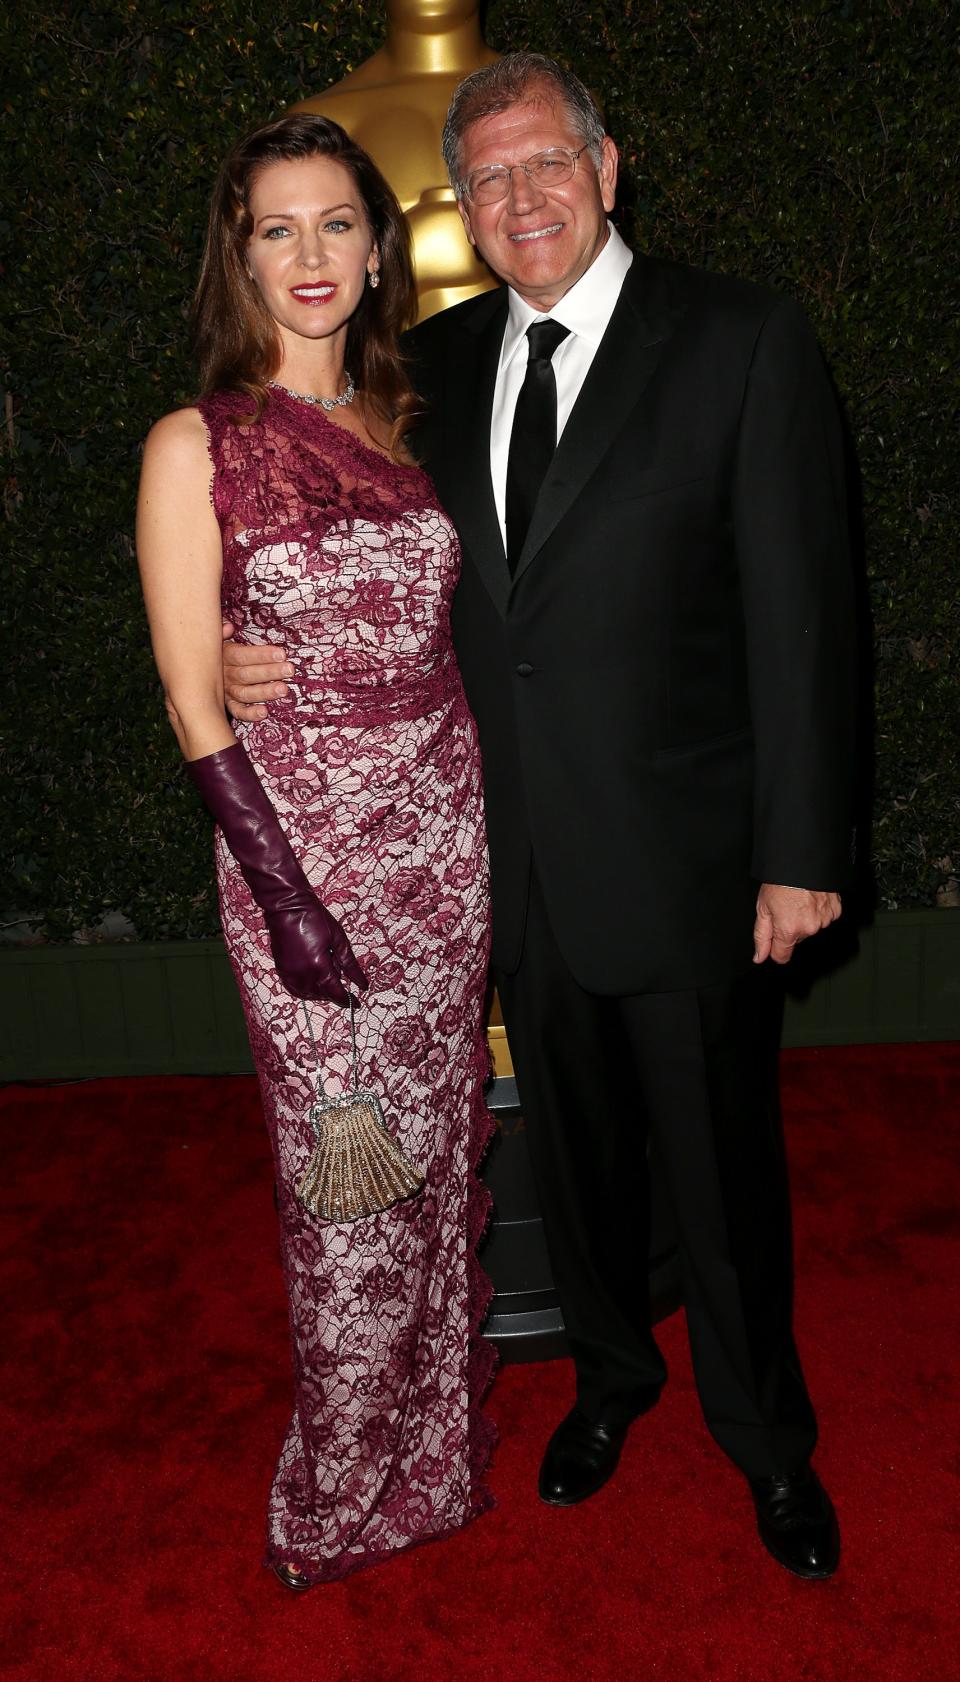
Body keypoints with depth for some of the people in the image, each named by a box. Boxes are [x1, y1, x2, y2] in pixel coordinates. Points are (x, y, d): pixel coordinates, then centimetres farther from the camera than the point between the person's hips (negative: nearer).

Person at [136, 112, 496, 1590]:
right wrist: (281, 888, -14)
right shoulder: (197, 446, -6)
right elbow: (193, 704, -9)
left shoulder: (402, 423, 9)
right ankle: (347, 1490, 32)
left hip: (445, 829, 5)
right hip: (304, 842, -5)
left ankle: (438, 1434, 40)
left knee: (441, 1145, 15)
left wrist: (488, 815, 6)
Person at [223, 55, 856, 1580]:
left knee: (722, 1168, 11)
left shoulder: (742, 341, -7)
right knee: (576, 1145, 21)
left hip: (684, 859, -4)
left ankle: (766, 1437, 38)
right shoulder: (441, 361, 8)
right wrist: (268, 655, -6)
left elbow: (801, 612, -10)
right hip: (521, 860, 5)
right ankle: (611, 1373, 48)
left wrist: (799, 854, -12)